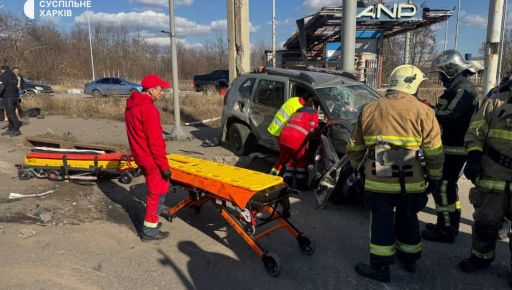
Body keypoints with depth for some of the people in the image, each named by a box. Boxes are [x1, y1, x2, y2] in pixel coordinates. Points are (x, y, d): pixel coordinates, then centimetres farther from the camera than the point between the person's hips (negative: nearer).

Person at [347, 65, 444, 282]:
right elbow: (434, 152, -3)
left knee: (382, 221, 11)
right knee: (408, 219, 20)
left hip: (378, 182, 0)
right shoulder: (422, 112, -4)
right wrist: (435, 177, 11)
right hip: (411, 182, 0)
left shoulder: (369, 110, 3)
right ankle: (409, 258, 37)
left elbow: (354, 147, 10)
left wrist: (354, 166, 27)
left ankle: (380, 267, 16)